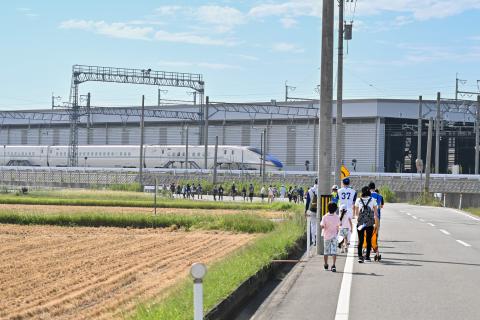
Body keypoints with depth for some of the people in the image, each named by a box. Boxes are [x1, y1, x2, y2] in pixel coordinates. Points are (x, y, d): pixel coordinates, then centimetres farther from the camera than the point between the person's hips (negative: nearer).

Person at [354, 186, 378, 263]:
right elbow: (376, 213, 3)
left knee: (360, 240, 2)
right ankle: (367, 257, 13)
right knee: (369, 240, 10)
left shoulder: (358, 200, 3)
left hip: (360, 222, 0)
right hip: (370, 223, 0)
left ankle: (360, 256, -10)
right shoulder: (372, 200, 2)